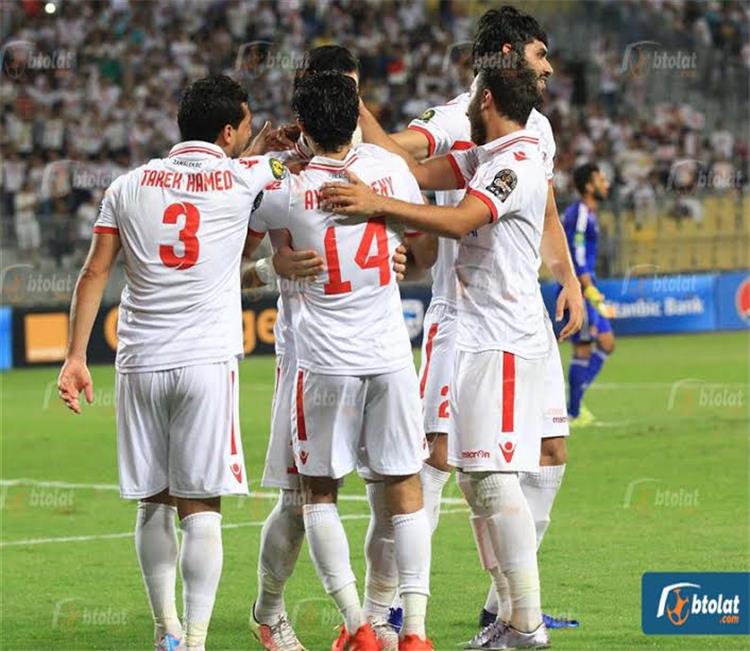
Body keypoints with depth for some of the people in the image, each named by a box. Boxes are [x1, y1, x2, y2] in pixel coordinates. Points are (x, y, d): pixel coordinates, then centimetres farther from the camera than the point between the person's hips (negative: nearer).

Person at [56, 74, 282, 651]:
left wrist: (76, 356, 7)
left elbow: (94, 274, 5)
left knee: (153, 503, 13)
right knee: (201, 510, -3)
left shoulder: (129, 186, 8)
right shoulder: (242, 178, 0)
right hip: (206, 364, -3)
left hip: (139, 364, 3)